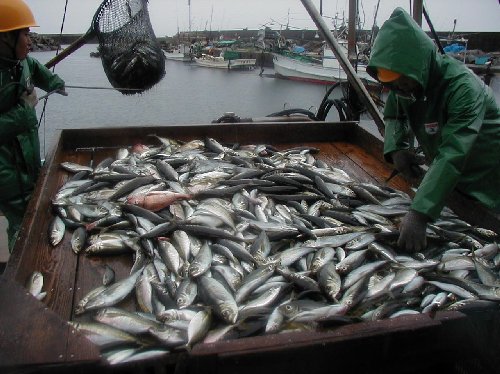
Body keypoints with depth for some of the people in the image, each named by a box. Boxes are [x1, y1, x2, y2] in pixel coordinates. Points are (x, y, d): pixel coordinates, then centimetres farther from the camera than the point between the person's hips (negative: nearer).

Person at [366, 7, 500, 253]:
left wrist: (419, 215, -50)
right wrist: (395, 148, -13)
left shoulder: (462, 87, -32)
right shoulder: (406, 82, -9)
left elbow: (452, 156, -41)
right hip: (444, 178, 6)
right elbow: (393, 116, 10)